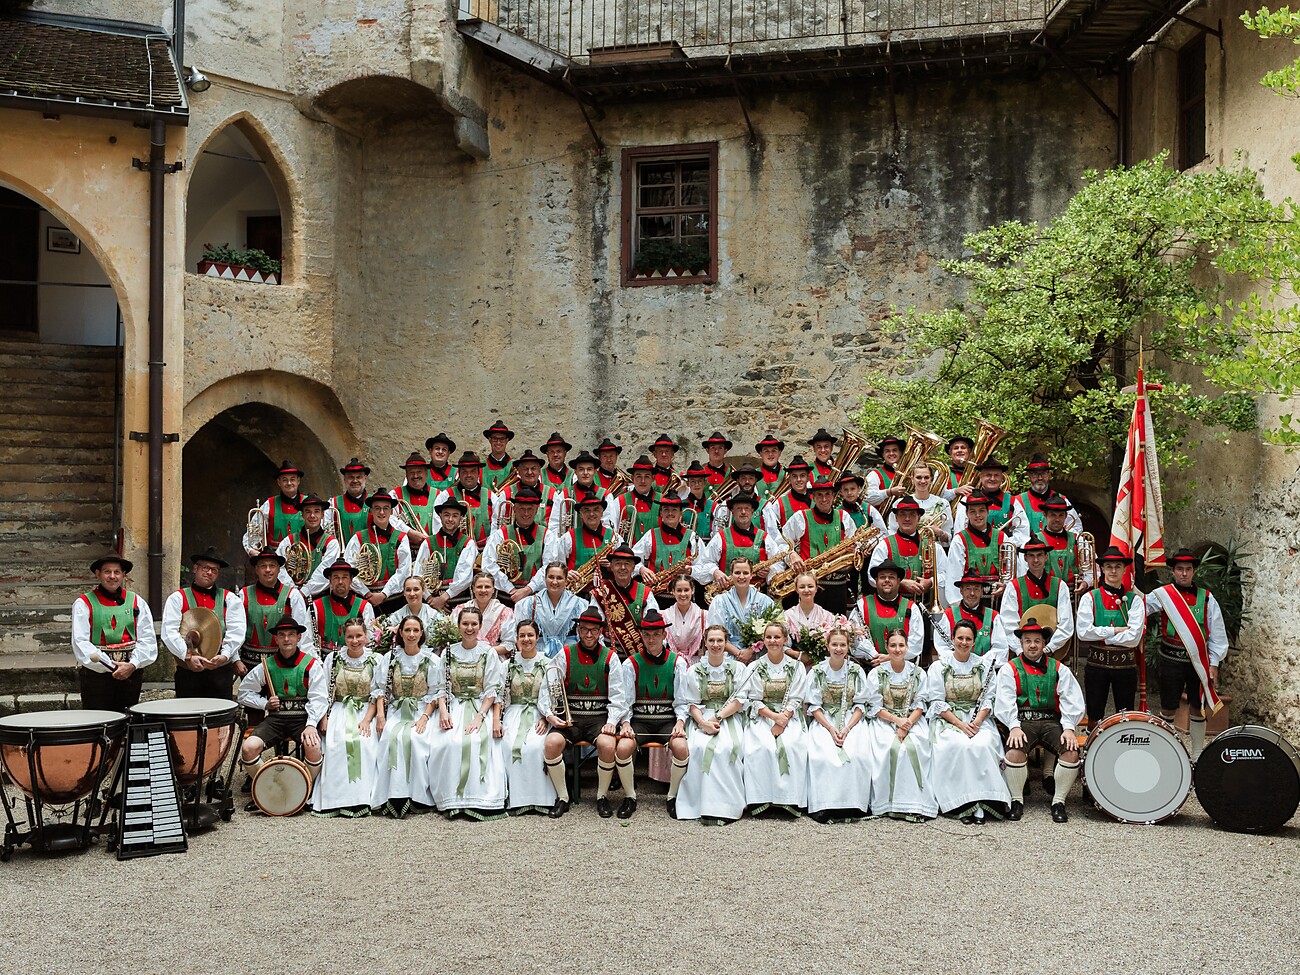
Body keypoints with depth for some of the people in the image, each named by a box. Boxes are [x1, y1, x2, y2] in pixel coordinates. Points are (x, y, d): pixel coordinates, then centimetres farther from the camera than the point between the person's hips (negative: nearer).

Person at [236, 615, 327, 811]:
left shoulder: (312, 665, 0)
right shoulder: (266, 666, 9)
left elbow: (318, 699, -8)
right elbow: (244, 692, 17)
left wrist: (311, 725, -23)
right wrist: (265, 704, 0)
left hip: (303, 718, -3)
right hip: (274, 718, 3)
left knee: (313, 746, -34)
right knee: (249, 747, -24)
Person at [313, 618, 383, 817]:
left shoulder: (376, 660, 3)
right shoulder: (333, 659, 5)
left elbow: (377, 694, 1)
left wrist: (367, 719, -12)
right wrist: (324, 718, -7)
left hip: (366, 711, -1)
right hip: (339, 710, 1)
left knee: (365, 743, -30)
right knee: (335, 743, -29)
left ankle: (360, 798, -25)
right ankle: (335, 799, -23)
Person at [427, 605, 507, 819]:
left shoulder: (488, 653, 3)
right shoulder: (449, 653, 10)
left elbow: (492, 689, -1)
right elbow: (442, 687, 8)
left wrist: (480, 716, -14)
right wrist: (443, 711, -11)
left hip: (481, 707, -2)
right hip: (454, 707, 2)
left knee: (476, 741, -32)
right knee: (449, 743, -28)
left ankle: (477, 798, -25)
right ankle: (452, 799, -20)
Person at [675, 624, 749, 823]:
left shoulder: (738, 669, 8)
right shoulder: (694, 671, 11)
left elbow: (740, 700, 0)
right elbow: (692, 703, 5)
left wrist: (718, 717, -13)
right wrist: (703, 722, -14)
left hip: (730, 716, -1)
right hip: (702, 717, 1)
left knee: (727, 747, -33)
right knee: (698, 747, -31)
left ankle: (726, 806, -29)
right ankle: (695, 803, -26)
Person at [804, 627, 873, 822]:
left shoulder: (856, 671, 6)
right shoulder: (817, 671, 4)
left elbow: (860, 705, 4)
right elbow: (814, 705, 1)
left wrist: (847, 728, -12)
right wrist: (831, 728, -13)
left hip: (851, 721, 1)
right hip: (824, 721, 0)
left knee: (857, 753, -29)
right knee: (823, 755, -30)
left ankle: (852, 804, -22)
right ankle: (823, 806, -26)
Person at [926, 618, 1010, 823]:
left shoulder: (984, 665, 11)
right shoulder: (939, 667, 4)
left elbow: (988, 700, 6)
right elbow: (937, 702, -2)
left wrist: (977, 722, -12)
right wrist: (960, 724, -14)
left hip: (978, 719, 2)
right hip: (947, 720, -1)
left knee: (982, 745, -31)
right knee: (959, 746, -33)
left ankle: (980, 801, -28)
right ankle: (964, 805, -27)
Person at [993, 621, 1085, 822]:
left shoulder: (1058, 669, 15)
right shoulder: (1010, 669, 9)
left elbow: (1072, 701, 5)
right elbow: (1005, 703, -3)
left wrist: (1068, 728, -11)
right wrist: (1014, 727, -19)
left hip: (1051, 721, 2)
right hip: (1022, 721, -2)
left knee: (1072, 752, -26)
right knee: (1014, 752, -32)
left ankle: (1059, 801, -6)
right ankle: (1017, 801, -7)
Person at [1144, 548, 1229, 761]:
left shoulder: (1206, 598, 3)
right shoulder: (1162, 595, -2)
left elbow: (1217, 634, 4)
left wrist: (1213, 664, 1)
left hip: (1199, 661, 2)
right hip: (1172, 660, -2)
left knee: (1198, 709, 9)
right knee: (1168, 709, 6)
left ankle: (1197, 757, 20)